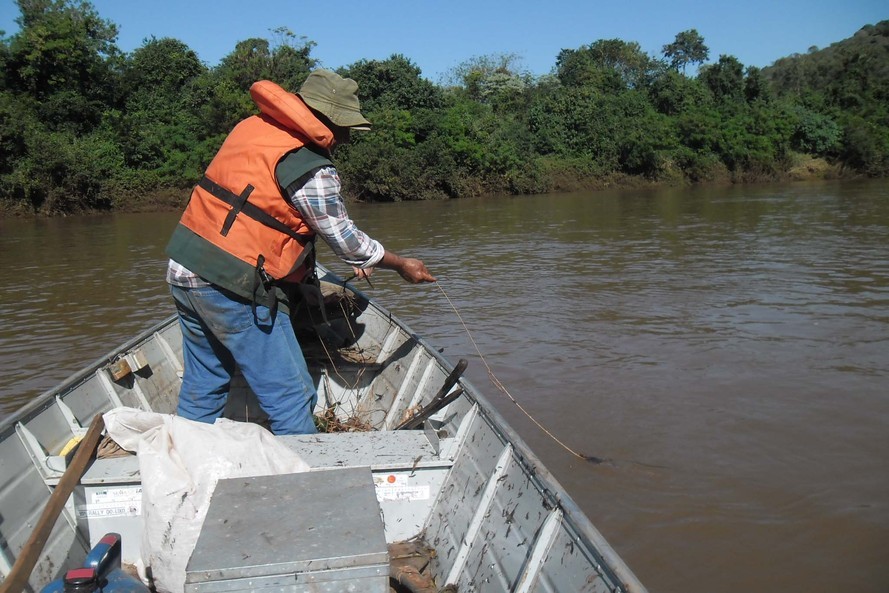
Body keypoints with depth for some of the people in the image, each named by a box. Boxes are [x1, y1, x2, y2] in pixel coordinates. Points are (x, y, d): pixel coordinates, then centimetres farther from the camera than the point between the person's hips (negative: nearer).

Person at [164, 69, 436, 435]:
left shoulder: (252, 126, 11)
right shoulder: (311, 169, -14)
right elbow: (344, 239, -4)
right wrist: (401, 265, 12)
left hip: (182, 270, 9)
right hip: (233, 287, -9)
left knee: (202, 389, 21)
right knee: (292, 398, 0)